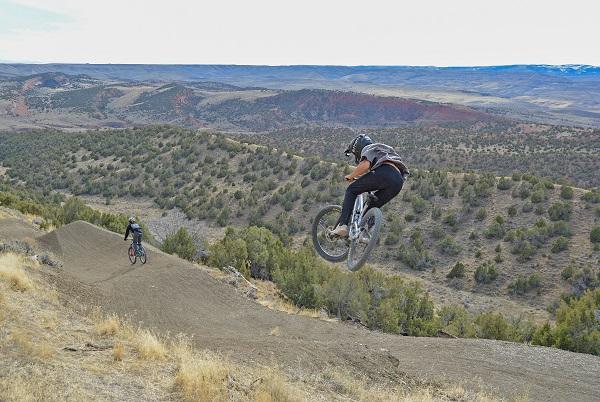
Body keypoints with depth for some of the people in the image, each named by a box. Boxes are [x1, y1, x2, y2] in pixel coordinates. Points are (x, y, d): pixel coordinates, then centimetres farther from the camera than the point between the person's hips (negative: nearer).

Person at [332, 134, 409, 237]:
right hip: (398, 181, 8)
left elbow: (365, 165, -6)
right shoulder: (381, 152, 43)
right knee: (373, 206, 23)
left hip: (384, 172, -7)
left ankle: (342, 225, -7)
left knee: (351, 190, 6)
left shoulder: (367, 149, 17)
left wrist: (351, 176, 9)